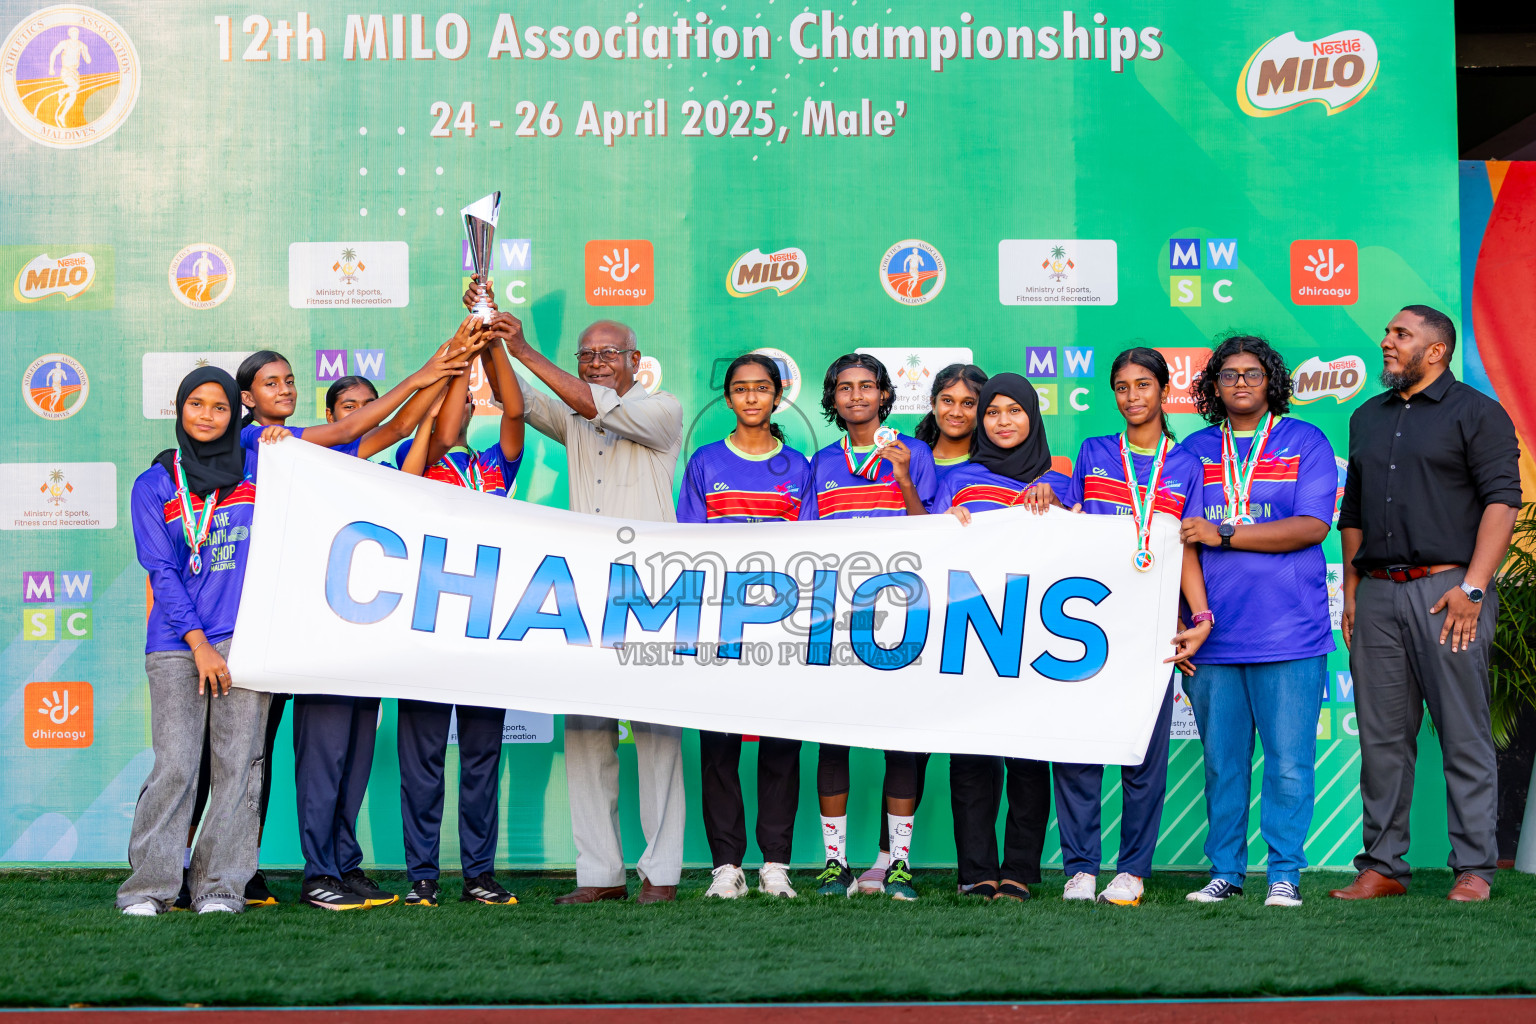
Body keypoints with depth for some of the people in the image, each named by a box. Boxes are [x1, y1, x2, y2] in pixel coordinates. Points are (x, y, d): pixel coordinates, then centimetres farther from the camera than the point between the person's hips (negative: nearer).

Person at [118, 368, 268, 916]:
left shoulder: (256, 465, 12)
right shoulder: (154, 485, 9)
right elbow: (162, 572, 2)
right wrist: (199, 645, -6)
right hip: (175, 644, -1)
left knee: (238, 764, -4)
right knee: (175, 765, -9)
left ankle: (221, 886, 0)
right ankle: (149, 886, -3)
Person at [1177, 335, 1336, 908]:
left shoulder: (1305, 443, 6)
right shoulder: (1195, 451, 14)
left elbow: (1312, 526, -7)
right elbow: (1184, 538, 14)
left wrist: (1223, 534, -10)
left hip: (1290, 634, -2)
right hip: (1215, 635, 3)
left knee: (1289, 762, -3)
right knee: (1222, 762, 6)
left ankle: (1284, 875, 5)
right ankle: (1225, 872, 14)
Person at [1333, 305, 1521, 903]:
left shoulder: (1476, 413, 1)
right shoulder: (1367, 419, 20)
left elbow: (1502, 499, -7)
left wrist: (1472, 587, -15)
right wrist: (1350, 594, 14)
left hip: (1446, 588, -5)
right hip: (1376, 594, 6)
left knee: (1464, 735, -4)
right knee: (1382, 737, 5)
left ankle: (1474, 870, 0)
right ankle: (1382, 866, 10)